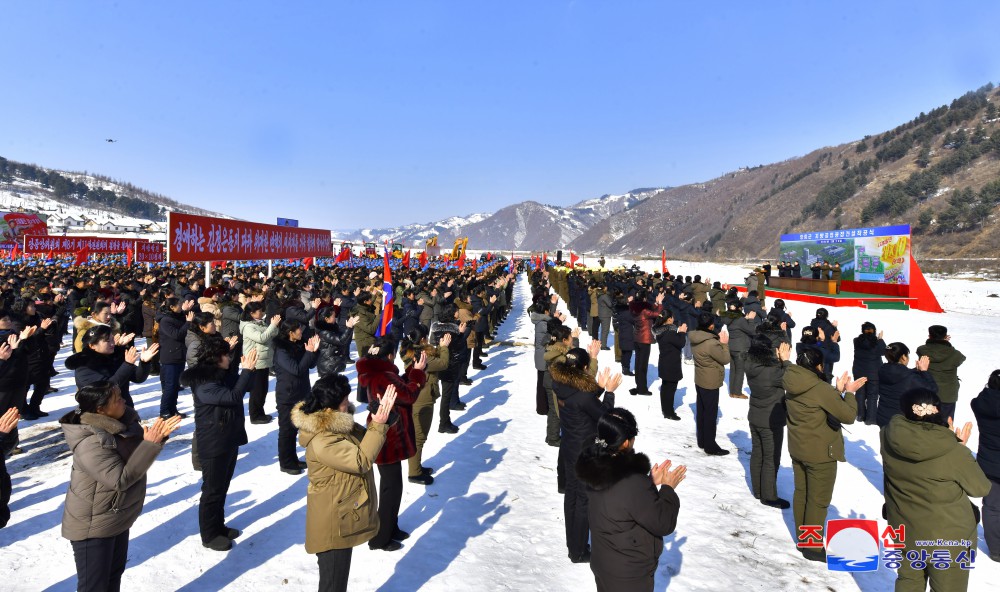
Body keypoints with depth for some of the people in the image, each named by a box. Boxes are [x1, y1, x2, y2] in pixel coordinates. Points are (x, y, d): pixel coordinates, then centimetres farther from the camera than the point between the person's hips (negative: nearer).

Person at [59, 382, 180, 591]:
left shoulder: (119, 421, -5)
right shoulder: (91, 443, -31)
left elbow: (137, 447, 8)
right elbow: (121, 479, -30)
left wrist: (158, 435, -13)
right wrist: (151, 444, -32)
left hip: (118, 518, 9)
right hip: (93, 526, -9)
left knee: (114, 574, 25)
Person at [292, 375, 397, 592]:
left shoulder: (339, 424, 0)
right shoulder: (322, 441, -30)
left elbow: (363, 440, 8)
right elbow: (362, 460, -29)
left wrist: (383, 416, -7)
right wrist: (379, 425, -28)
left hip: (343, 519, 10)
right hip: (334, 526, -10)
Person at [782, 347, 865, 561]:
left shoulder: (792, 386, -3)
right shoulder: (822, 389, -26)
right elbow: (848, 415, -19)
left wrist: (838, 390, 7)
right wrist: (849, 393, -5)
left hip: (798, 449, 8)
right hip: (820, 454, -8)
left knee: (801, 493, 20)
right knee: (818, 501, 7)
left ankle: (802, 538, 35)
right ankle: (812, 547, 18)